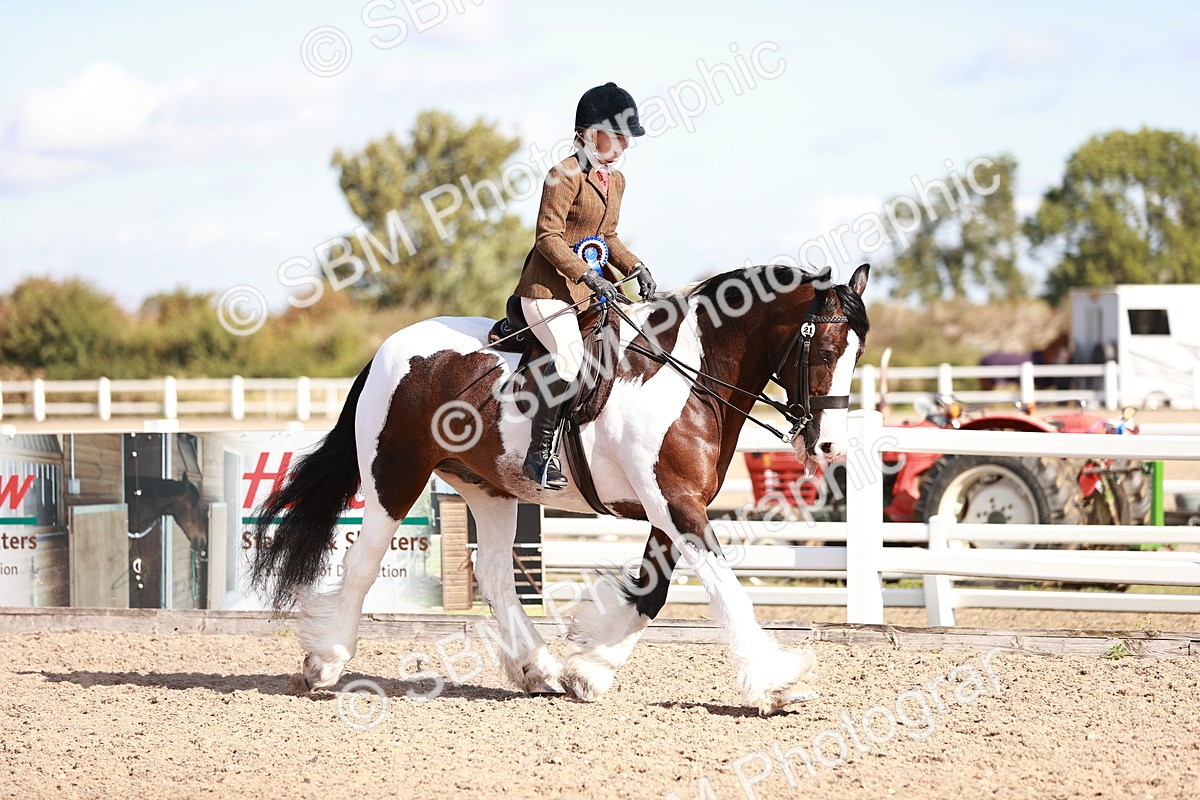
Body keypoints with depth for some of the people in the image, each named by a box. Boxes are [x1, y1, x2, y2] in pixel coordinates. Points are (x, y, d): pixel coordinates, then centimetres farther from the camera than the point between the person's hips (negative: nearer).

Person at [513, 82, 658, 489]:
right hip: (549, 286, -9)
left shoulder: (616, 180, 16)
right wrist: (588, 276, -24)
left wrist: (636, 267, 6)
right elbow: (548, 236, -16)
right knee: (570, 355, -28)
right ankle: (540, 452, -22)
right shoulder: (566, 173, -11)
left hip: (593, 283, 9)